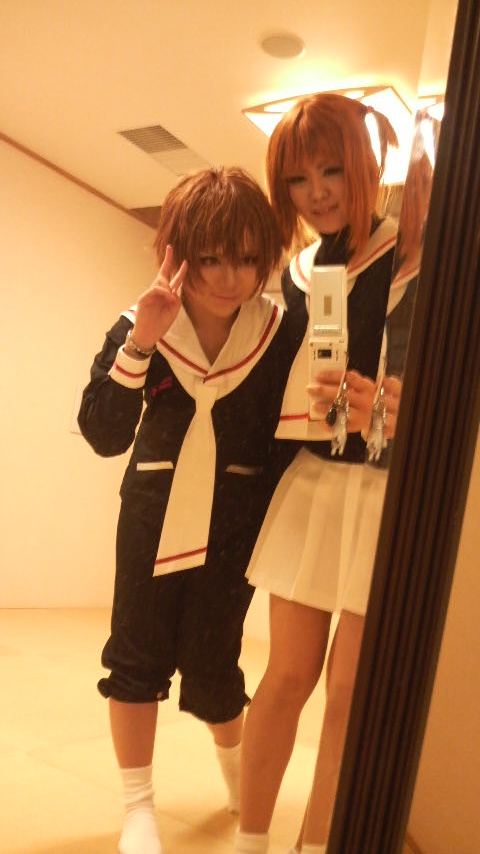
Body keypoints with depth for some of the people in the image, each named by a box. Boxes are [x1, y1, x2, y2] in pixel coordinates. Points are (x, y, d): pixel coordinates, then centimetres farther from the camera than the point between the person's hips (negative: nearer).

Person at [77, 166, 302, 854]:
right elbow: (104, 436, -14)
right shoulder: (140, 326, -7)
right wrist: (137, 344, -26)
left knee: (209, 664, 6)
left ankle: (237, 772, 40)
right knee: (136, 659, 7)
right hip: (152, 516, 2)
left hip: (234, 527, -1)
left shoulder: (282, 335, -9)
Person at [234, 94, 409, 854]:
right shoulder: (298, 271, 9)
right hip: (309, 481, 4)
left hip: (387, 487, -3)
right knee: (288, 675, 9)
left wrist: (384, 405, -29)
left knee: (350, 687, 6)